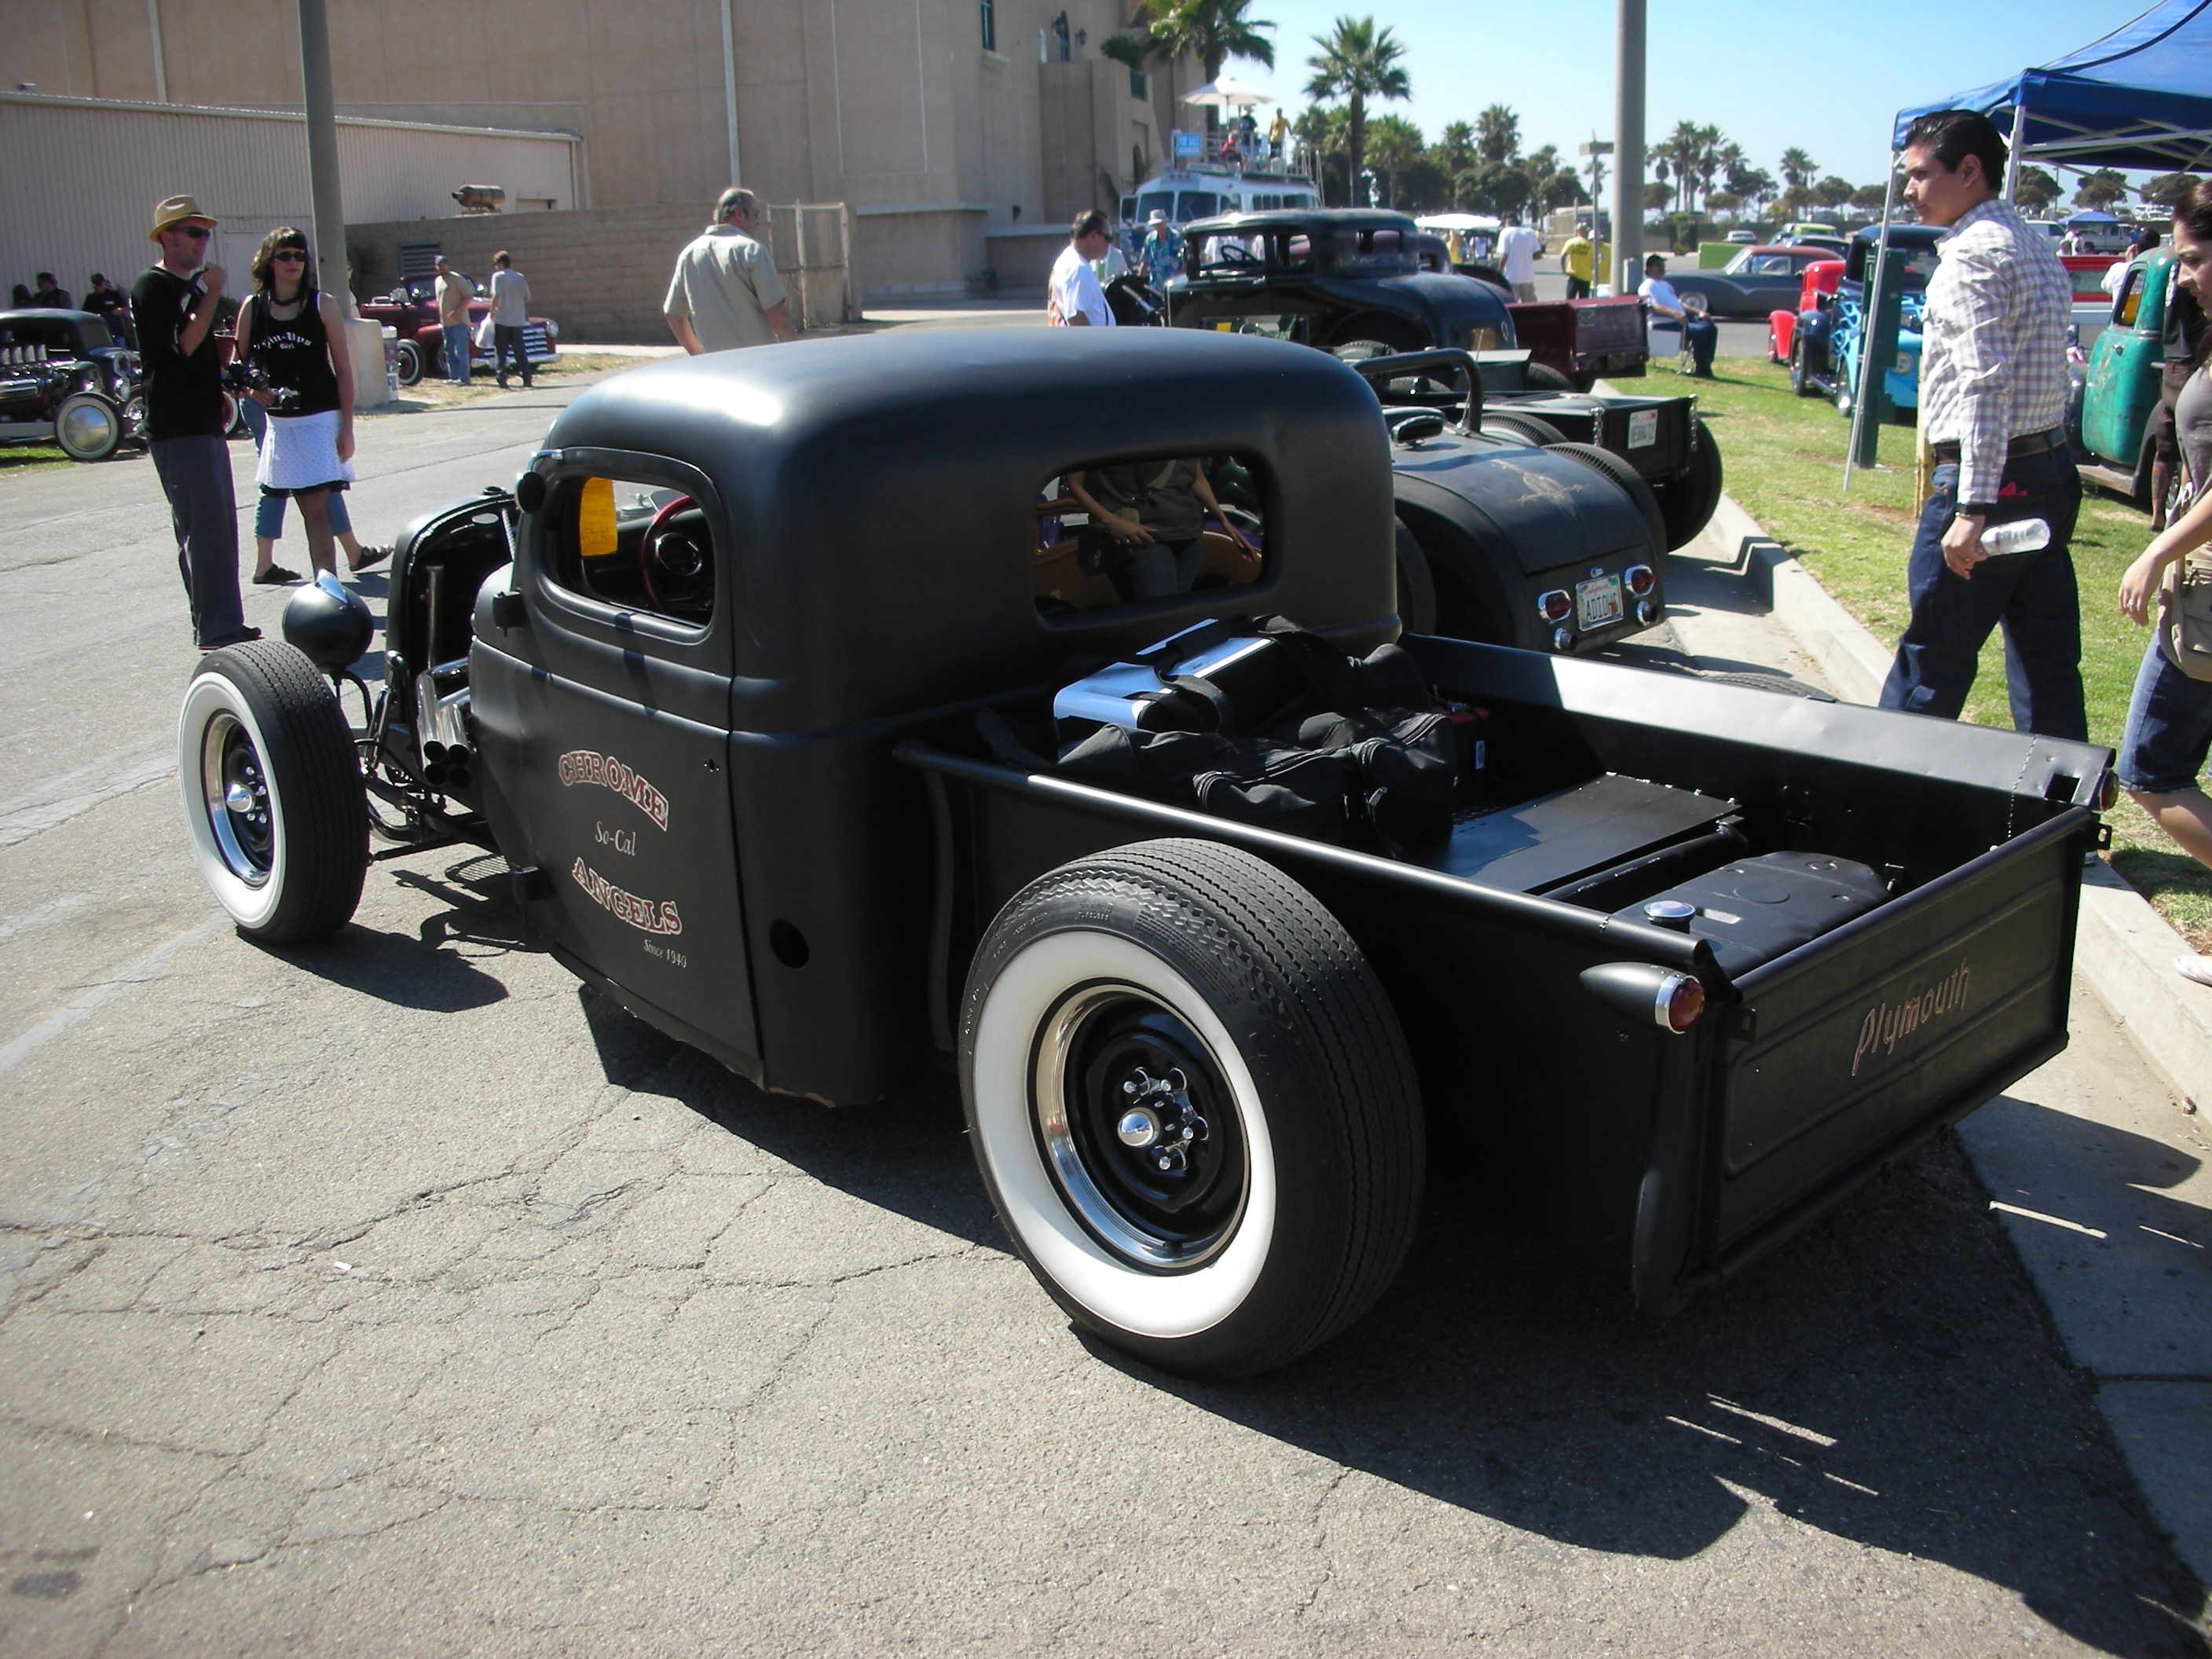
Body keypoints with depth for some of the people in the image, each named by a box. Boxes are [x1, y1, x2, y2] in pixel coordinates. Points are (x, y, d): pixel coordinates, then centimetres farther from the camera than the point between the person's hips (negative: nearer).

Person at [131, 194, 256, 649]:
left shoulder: (192, 285, 20)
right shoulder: (152, 286, -8)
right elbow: (184, 343, -18)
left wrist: (227, 382, 11)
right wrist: (212, 292, -15)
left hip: (204, 421, 10)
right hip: (176, 427, -10)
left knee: (220, 525, 11)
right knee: (203, 526, -13)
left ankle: (223, 624, 17)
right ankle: (216, 629, -12)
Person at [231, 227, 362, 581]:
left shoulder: (323, 305, 0)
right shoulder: (252, 307, 6)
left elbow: (343, 369, 0)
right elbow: (239, 363, 13)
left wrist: (346, 427, -5)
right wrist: (250, 388, -10)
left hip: (319, 419, -3)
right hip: (278, 421, 3)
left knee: (317, 511, -10)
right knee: (311, 510, 5)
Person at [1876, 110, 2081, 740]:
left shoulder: (1972, 253, -12)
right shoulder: (2038, 247, 17)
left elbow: (1986, 385, -22)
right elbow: (2030, 372, 18)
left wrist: (1972, 507, -26)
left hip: (1993, 477, -9)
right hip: (2053, 469, 9)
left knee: (1932, 661, 0)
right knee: (2050, 664, 12)